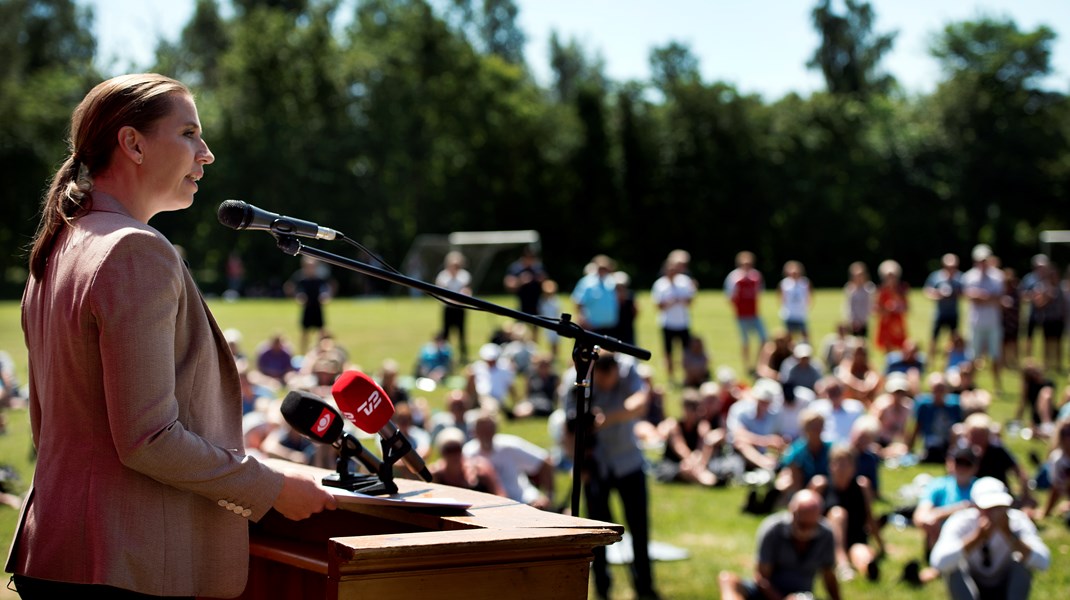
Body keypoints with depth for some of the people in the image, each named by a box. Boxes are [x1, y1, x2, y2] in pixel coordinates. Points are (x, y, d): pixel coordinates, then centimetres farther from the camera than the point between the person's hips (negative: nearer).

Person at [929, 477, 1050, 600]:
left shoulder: (1017, 521, -20)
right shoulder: (961, 522, -23)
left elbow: (1043, 562, -34)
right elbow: (938, 562, -40)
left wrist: (1008, 533, -41)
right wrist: (977, 537, -46)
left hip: (1006, 590, 1)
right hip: (971, 590, -1)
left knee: (1023, 561, -27)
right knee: (951, 564, -30)